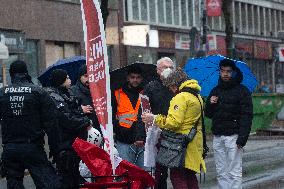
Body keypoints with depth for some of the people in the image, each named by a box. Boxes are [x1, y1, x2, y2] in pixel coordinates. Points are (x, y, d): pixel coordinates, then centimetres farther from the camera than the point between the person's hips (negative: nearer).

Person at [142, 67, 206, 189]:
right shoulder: (197, 97, 17)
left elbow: (174, 122, -21)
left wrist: (154, 118, -14)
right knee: (189, 176, 16)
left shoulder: (181, 97, -13)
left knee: (177, 177, -6)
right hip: (194, 144, 10)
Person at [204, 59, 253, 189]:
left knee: (234, 173, -5)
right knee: (221, 173, 7)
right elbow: (208, 114, 19)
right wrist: (210, 104, -2)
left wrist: (242, 138, -17)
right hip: (217, 137, 6)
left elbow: (246, 116, -8)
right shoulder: (215, 91, 16)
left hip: (233, 136, -6)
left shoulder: (242, 91, -1)